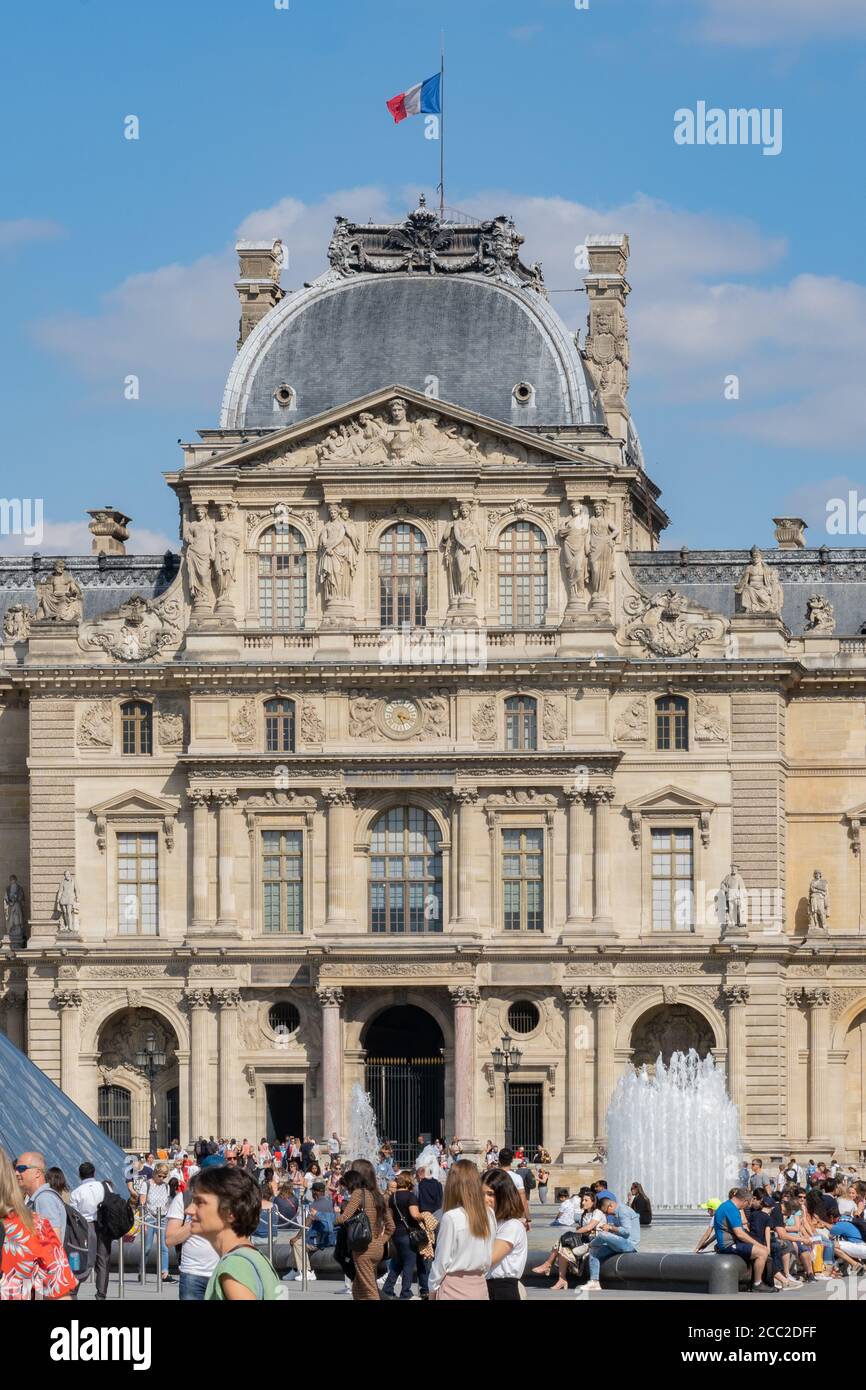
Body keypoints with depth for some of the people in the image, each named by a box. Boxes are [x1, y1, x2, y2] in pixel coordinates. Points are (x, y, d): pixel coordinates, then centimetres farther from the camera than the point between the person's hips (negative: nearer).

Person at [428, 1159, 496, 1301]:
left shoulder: (451, 1218, -16)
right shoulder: (489, 1215, -1)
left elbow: (442, 1261, -9)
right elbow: (489, 1256, 6)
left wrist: (432, 1289, 3)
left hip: (454, 1289, -5)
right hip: (479, 1287, 5)